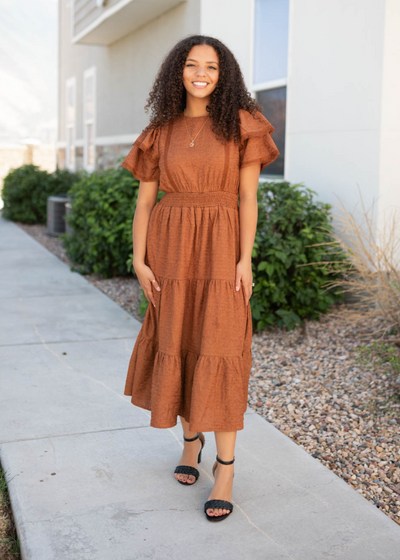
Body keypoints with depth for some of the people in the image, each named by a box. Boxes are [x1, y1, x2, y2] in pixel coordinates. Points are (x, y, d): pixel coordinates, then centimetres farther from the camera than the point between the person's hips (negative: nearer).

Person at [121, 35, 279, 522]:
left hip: (220, 246, -3)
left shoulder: (240, 124, 0)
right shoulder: (160, 131, 8)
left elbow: (247, 196, -4)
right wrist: (139, 260, -3)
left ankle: (225, 468, 1)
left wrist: (244, 259, -11)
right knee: (176, 344, 8)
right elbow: (145, 199, 6)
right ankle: (190, 439, 29)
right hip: (170, 249, 3)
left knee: (219, 350, -7)